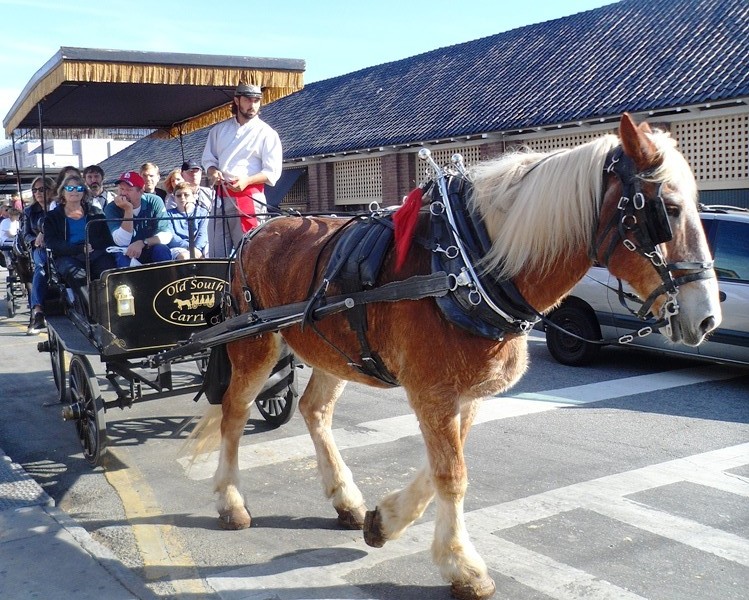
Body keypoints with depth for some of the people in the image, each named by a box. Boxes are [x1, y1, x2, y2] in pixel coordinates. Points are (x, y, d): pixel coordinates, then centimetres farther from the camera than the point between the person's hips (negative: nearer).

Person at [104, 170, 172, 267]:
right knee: (124, 257, -32)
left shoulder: (154, 202, -11)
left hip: (151, 251, 1)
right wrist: (128, 210, -28)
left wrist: (142, 243, -29)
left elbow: (166, 235, -14)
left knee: (162, 250, -30)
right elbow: (122, 242, -23)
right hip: (128, 253, 0)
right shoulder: (112, 208, -12)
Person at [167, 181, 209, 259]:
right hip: (178, 248, -1)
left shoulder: (202, 213, 16)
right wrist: (189, 247, -18)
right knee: (184, 256, -35)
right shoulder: (170, 214, 13)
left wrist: (196, 248, -20)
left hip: (199, 248, 1)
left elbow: (202, 234, 2)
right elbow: (171, 236, -1)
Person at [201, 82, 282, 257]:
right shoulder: (219, 129, 13)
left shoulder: (267, 133, -2)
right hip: (221, 197, 5)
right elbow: (208, 158, 18)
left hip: (248, 198, -5)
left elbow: (272, 173, -6)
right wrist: (213, 172, -5)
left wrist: (247, 181, -21)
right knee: (216, 253, 6)